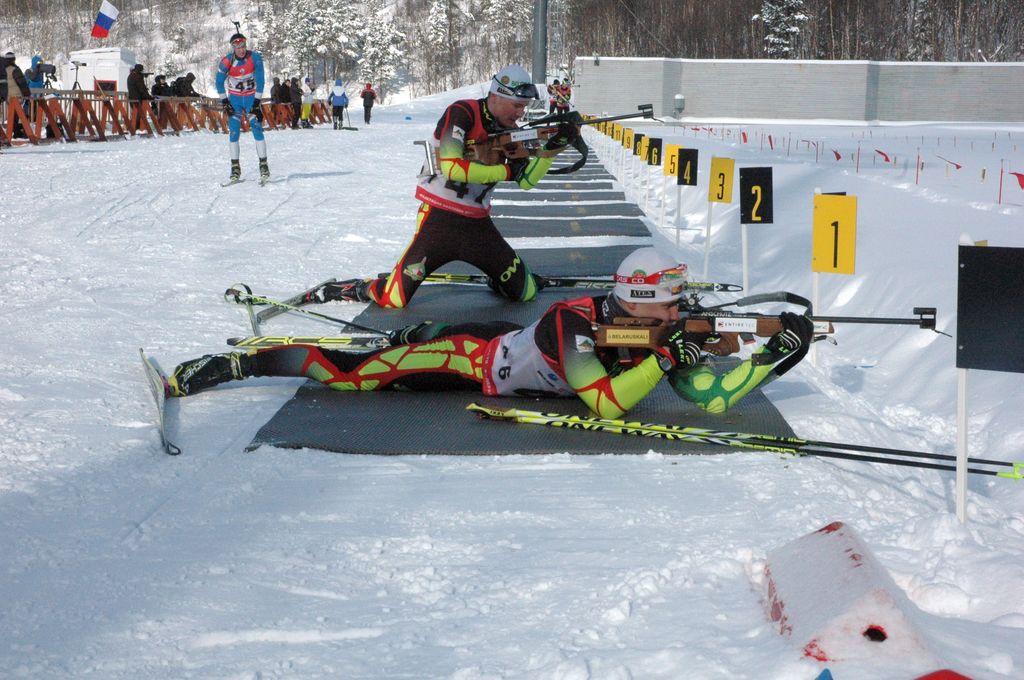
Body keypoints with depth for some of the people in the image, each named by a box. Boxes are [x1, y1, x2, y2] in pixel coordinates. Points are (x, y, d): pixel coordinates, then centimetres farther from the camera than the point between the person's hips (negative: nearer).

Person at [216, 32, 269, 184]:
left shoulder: (255, 57, -15)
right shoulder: (226, 61, -14)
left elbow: (260, 80, -10)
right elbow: (219, 82, -1)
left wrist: (257, 101, -14)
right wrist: (224, 101, -5)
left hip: (251, 97, -1)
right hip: (234, 99, 1)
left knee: (257, 129, -12)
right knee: (234, 131, -6)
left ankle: (263, 165, -10)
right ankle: (235, 167, -1)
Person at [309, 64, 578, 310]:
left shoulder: (507, 129, 6)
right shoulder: (462, 113, -14)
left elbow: (526, 180, 6)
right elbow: (452, 167, -25)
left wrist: (553, 147, -10)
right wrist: (506, 171, -21)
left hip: (478, 224, 6)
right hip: (439, 219, -6)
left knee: (525, 292, 2)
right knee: (395, 299, -14)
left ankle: (498, 279, 34)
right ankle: (359, 288, 16)